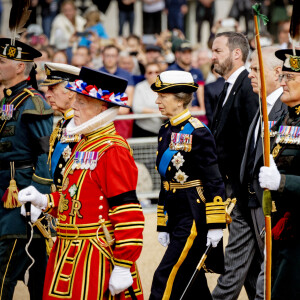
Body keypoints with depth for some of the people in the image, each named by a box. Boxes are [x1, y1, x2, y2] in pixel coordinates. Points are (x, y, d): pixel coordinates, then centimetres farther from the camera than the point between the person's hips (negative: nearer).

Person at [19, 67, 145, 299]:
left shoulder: (113, 149, -15)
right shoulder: (85, 144, 15)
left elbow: (128, 213, -21)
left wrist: (123, 268, -22)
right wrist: (43, 201, 9)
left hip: (97, 260, -9)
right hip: (68, 255, 9)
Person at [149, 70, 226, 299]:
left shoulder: (197, 132, -13)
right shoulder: (166, 131, 12)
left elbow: (214, 181, -15)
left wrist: (215, 226, -17)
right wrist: (163, 226, 17)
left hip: (195, 218, -9)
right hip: (176, 216, 9)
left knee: (167, 278, -11)